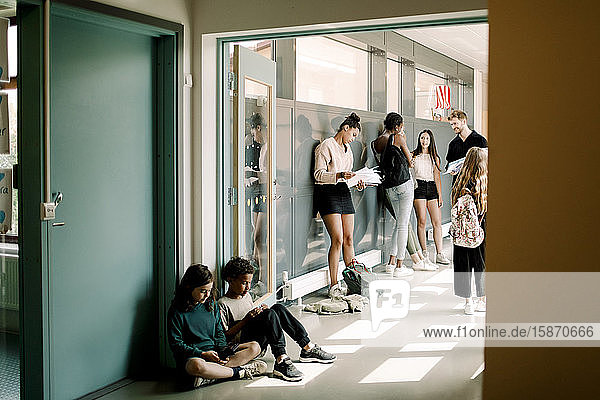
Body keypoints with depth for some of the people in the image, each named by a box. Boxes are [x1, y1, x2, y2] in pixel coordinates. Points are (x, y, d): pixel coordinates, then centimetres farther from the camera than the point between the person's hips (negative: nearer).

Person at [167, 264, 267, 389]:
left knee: (255, 347, -10)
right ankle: (238, 372, -22)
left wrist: (223, 350, -5)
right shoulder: (176, 311, -7)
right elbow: (176, 344, -9)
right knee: (197, 365, -44)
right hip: (191, 356, -6)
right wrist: (203, 354, -18)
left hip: (215, 352, 6)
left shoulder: (211, 303, 10)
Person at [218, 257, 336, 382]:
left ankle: (307, 348, -13)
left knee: (278, 308, -13)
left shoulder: (246, 296, 20)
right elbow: (224, 337, -12)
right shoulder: (223, 304, -6)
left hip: (260, 342, 8)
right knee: (270, 314, -28)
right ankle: (281, 361, -37)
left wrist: (262, 311, 6)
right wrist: (245, 320, -19)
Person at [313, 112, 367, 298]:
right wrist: (339, 175, -25)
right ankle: (333, 285, -9)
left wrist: (357, 183, 7)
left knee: (349, 238, 5)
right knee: (338, 239, -14)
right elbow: (318, 174, -12)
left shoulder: (347, 148, 21)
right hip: (328, 193, -8)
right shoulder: (326, 146, -5)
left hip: (344, 192, 8)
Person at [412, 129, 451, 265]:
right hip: (419, 187, -3)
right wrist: (410, 163, -15)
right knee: (422, 221, -7)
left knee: (437, 222, -4)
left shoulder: (435, 157, 16)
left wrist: (440, 196, 8)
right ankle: (424, 253, 0)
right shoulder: (414, 155, 9)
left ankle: (439, 254, -4)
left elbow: (437, 177, 13)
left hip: (432, 188, 3)